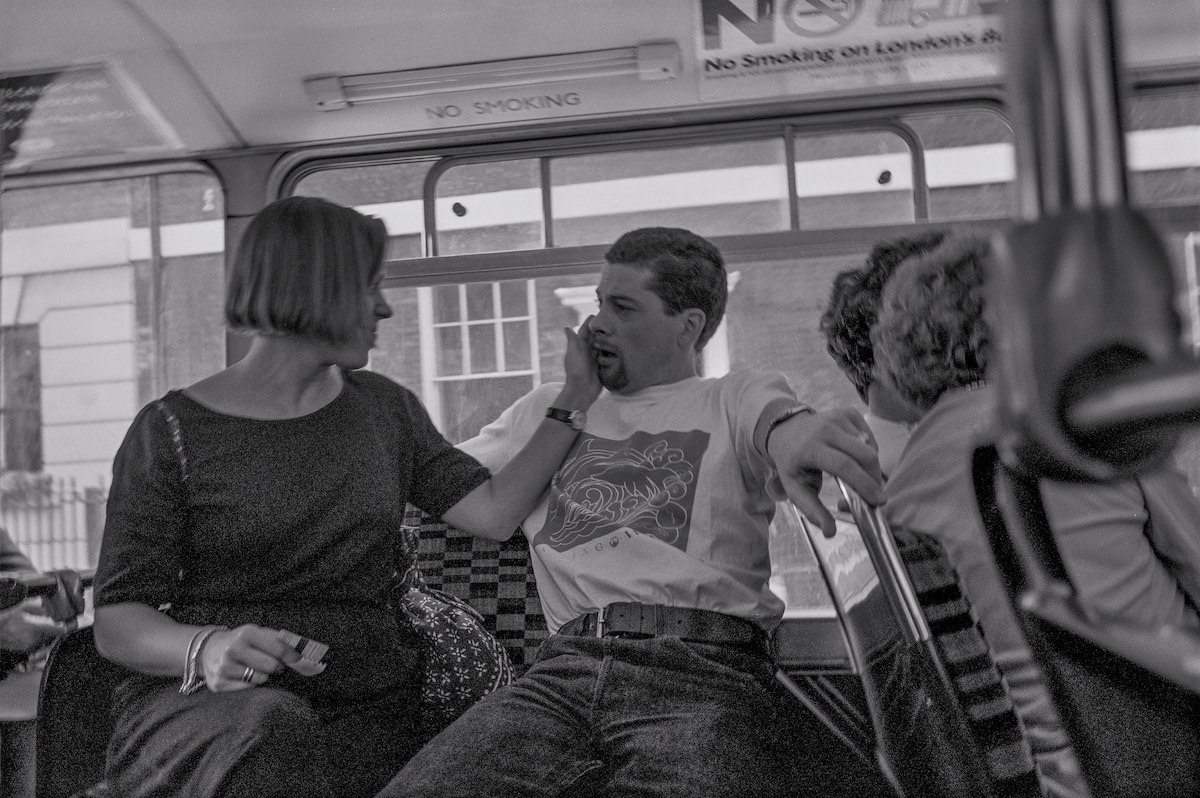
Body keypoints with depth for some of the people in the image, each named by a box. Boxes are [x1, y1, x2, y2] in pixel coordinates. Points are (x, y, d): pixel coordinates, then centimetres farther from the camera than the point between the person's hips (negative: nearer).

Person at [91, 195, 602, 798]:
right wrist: (208, 649, -25)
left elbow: (494, 512, 5)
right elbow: (117, 622, -4)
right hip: (208, 704, -2)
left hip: (365, 703, 3)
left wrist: (575, 399, 8)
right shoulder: (171, 431, -1)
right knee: (273, 736, -36)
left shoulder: (383, 408, 14)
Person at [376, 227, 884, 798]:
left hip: (703, 667, -3)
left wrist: (791, 430, -34)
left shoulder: (733, 399, 14)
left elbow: (771, 413, -10)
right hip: (565, 666, 4)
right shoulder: (547, 408, 27)